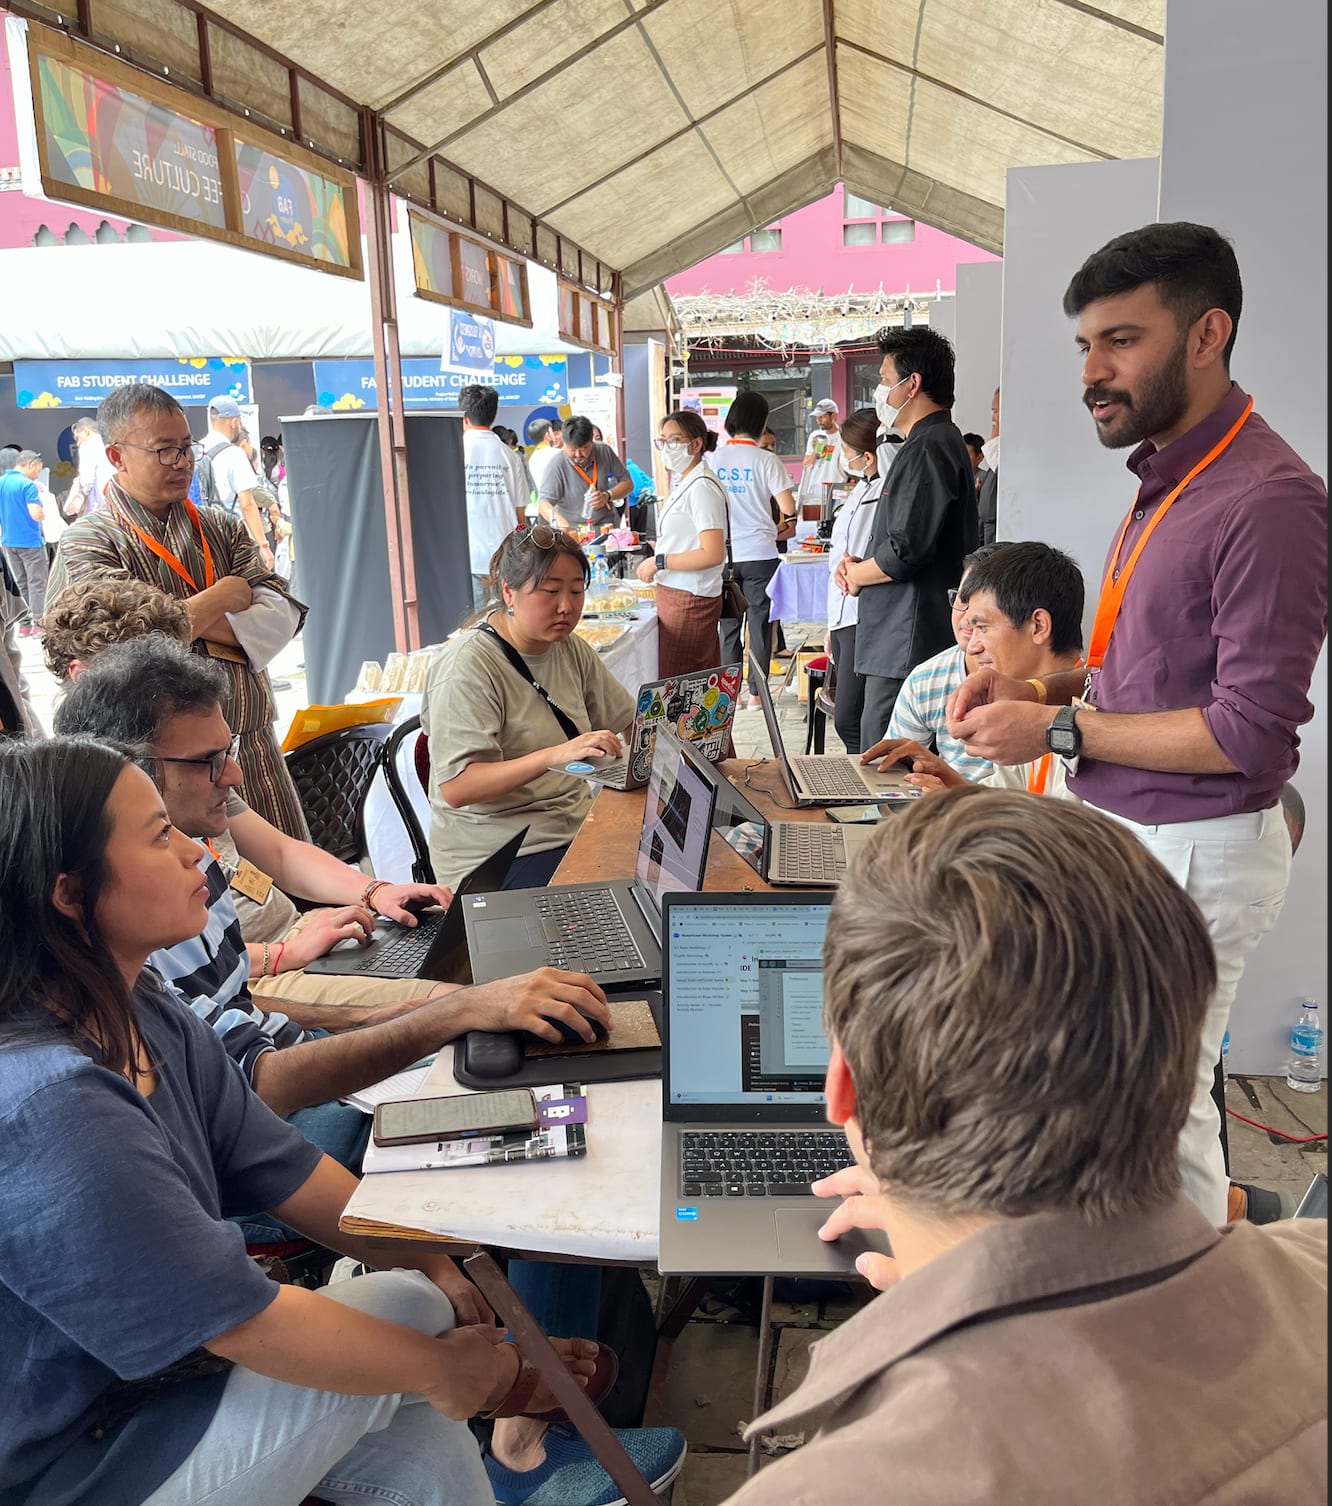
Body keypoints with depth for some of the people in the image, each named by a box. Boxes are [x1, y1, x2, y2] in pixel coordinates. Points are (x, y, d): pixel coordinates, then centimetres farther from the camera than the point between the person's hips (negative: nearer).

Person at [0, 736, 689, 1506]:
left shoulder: (143, 1020, -3)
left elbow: (284, 1171, 2)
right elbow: (245, 1321, -28)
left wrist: (431, 1262, -5)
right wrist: (444, 1368, -15)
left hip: (157, 1359, 8)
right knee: (414, 1313, -7)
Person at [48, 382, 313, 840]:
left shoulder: (221, 528, 13)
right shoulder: (87, 542, -2)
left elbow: (282, 617, 0)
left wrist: (195, 621, -14)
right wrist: (225, 596, -5)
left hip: (254, 750, 5)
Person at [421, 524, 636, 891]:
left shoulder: (571, 649, 8)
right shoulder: (467, 667, -15)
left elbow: (634, 723, 17)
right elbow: (454, 788, -24)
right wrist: (555, 755, -36)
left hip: (575, 826, 7)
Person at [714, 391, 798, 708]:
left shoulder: (713, 459, 0)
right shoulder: (766, 461, -8)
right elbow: (788, 508, -10)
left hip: (722, 554, 2)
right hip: (759, 554, -2)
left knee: (727, 625, 10)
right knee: (760, 623, 7)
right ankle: (756, 691, 11)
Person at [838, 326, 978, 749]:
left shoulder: (927, 449, -15)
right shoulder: (944, 441, 21)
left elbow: (906, 552, -22)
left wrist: (856, 575, -3)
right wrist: (860, 565, 10)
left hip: (908, 642, -11)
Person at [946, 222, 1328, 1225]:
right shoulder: (1170, 475, 10)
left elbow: (1251, 732, -23)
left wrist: (1059, 728, -18)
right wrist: (1044, 687, 3)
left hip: (1193, 850, -9)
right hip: (1130, 829, 9)